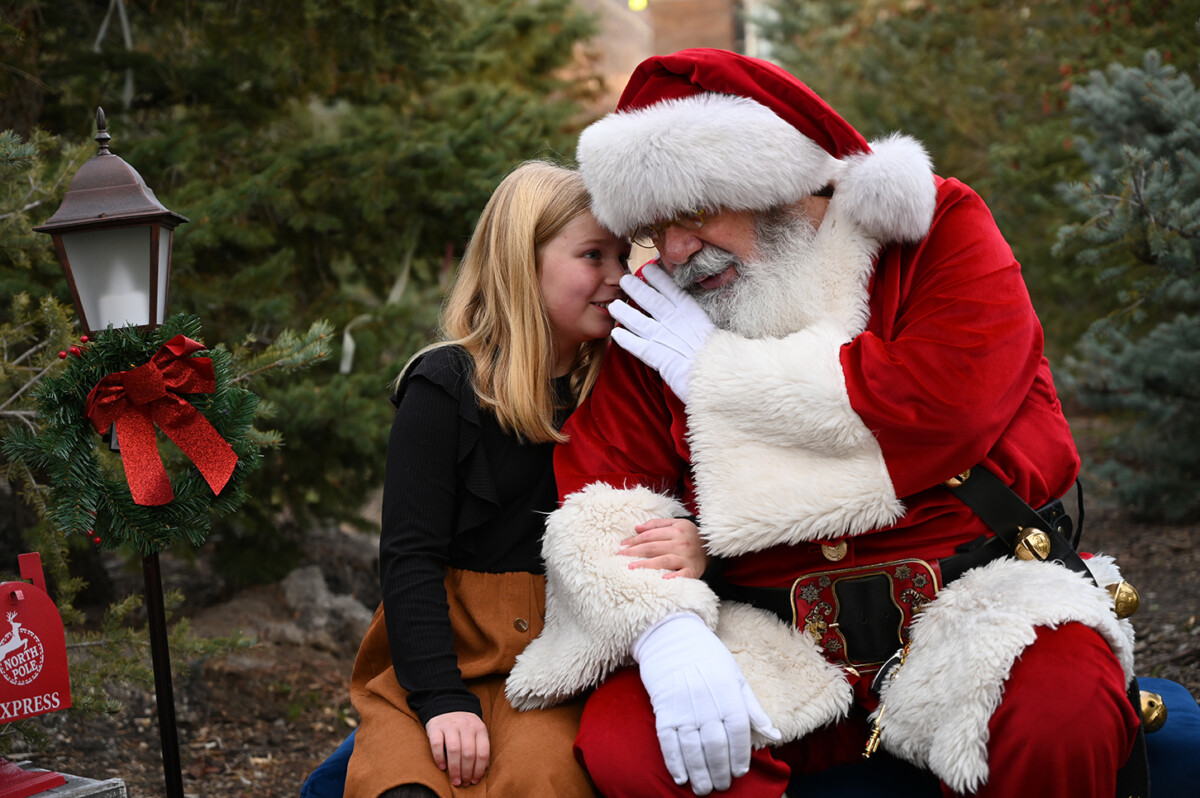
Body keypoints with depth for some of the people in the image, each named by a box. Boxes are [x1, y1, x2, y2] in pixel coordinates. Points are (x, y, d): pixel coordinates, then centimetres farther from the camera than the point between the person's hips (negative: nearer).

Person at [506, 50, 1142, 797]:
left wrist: (716, 371, -7)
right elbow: (601, 503, 3)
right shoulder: (657, 328, 9)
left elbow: (948, 404, -16)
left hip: (964, 618, -1)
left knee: (1065, 711, -33)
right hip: (774, 646, 2)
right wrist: (666, 629, -21)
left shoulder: (937, 229, 2)